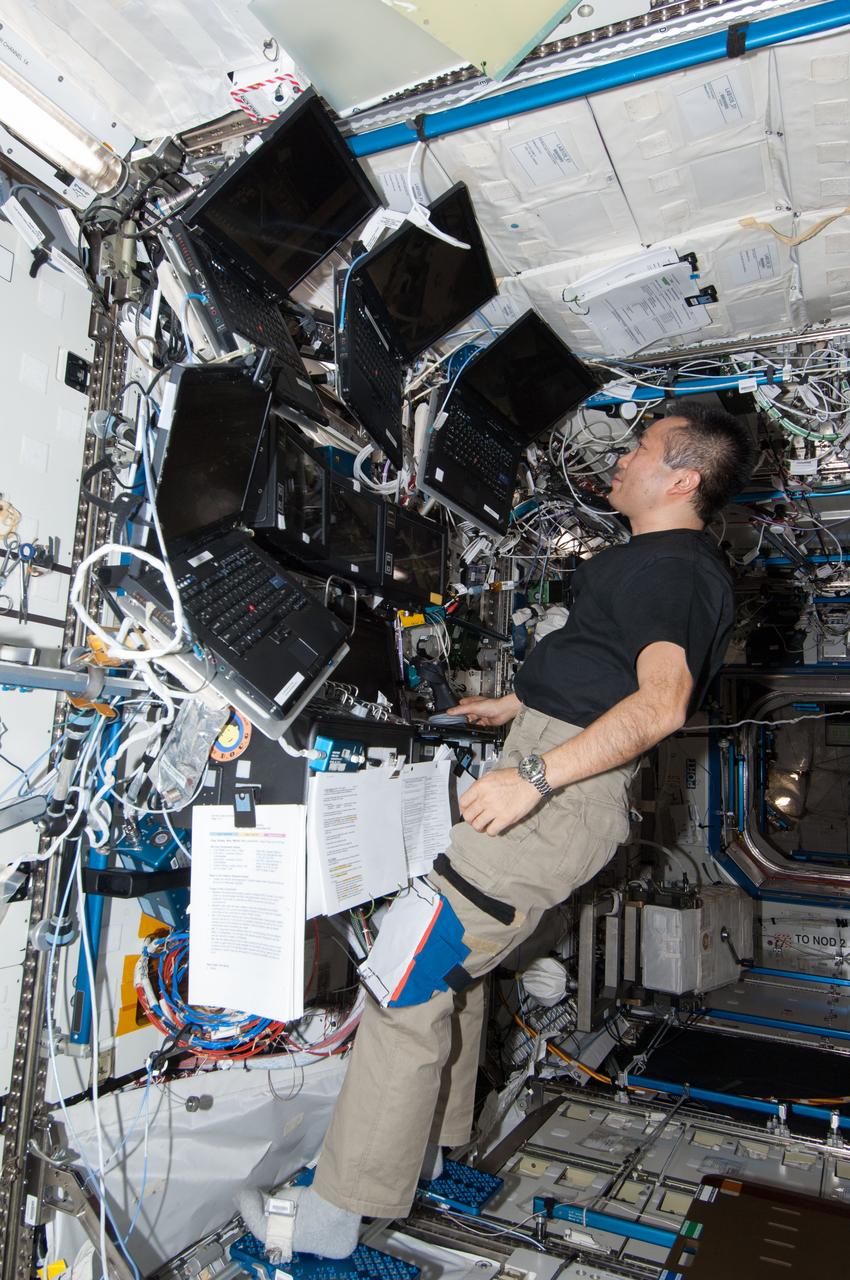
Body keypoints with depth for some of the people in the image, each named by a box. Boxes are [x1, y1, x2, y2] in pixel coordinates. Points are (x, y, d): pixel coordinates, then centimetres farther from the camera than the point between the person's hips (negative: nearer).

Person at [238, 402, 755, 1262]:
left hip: (563, 794, -10)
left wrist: (534, 774, -30)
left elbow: (661, 701, -27)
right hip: (547, 770, 10)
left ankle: (334, 1214, 5)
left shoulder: (670, 567, -13)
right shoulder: (669, 563, 19)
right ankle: (425, 1144, 35)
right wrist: (514, 706, 34)